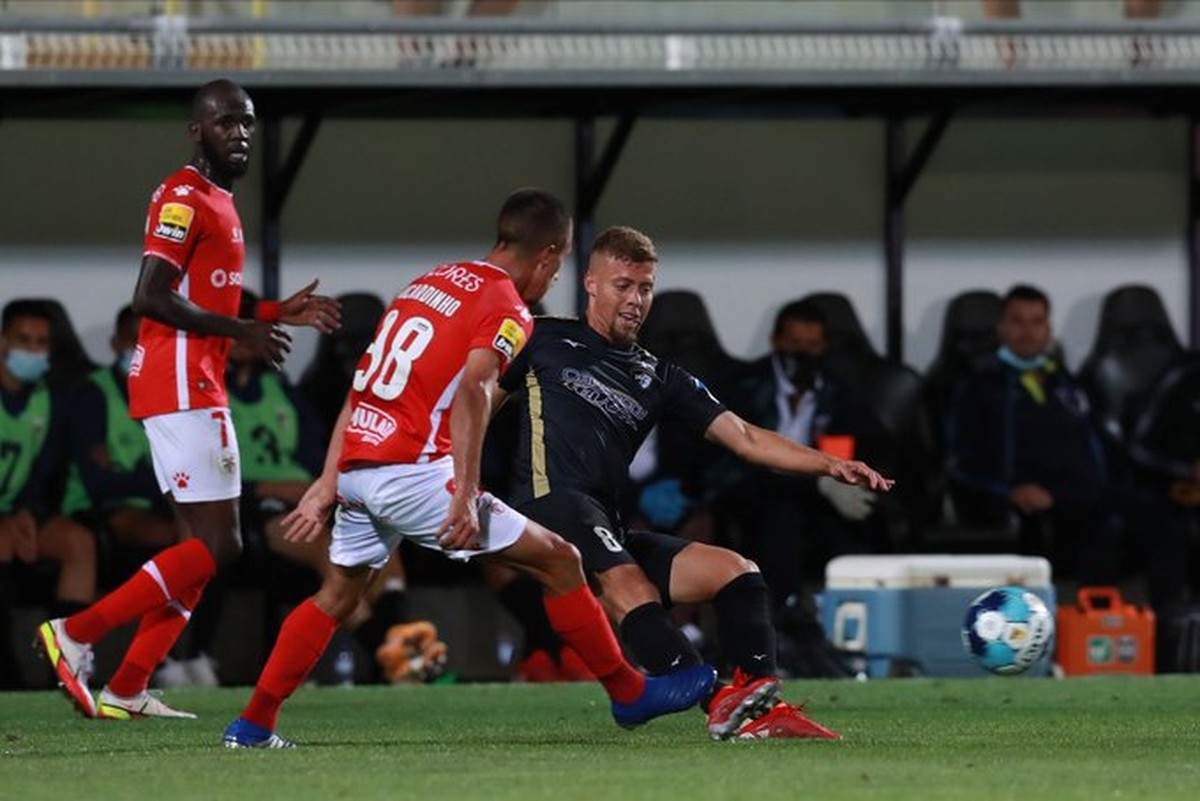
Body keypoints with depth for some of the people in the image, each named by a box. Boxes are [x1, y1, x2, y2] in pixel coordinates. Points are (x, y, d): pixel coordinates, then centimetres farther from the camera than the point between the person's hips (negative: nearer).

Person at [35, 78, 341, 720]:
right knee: (216, 545, -12)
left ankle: (126, 691, 9)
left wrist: (279, 313, 17)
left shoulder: (217, 202, 20)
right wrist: (243, 331, -18)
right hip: (180, 384, -11)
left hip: (195, 385, 11)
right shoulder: (184, 198, -12)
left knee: (203, 545, 10)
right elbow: (151, 299, -20)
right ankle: (76, 633, -10)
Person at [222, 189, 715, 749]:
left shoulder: (428, 282, 20)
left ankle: (252, 724, 23)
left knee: (339, 594, 26)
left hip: (355, 466, 7)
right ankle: (630, 694, 10)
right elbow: (473, 390, -20)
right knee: (557, 560, 4)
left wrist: (328, 484, 21)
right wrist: (465, 496, -27)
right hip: (413, 470, -7)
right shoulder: (507, 310, -2)